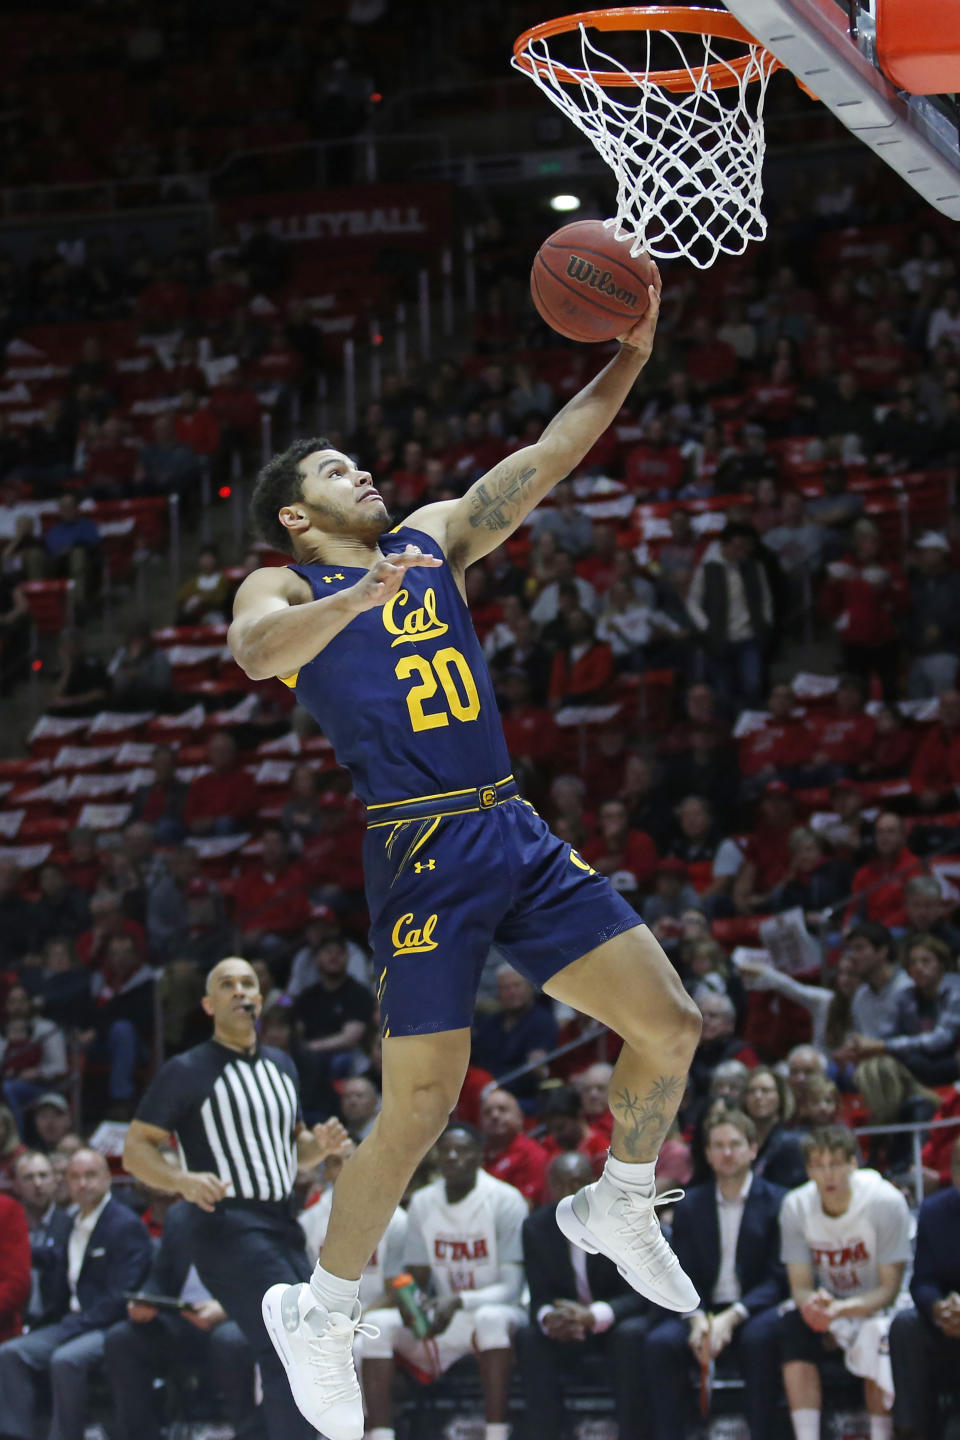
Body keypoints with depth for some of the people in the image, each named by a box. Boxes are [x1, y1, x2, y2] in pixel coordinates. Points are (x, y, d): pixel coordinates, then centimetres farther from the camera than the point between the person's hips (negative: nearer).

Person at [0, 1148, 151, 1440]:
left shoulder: (126, 1225, -8)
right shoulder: (73, 1224, 18)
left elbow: (120, 1295, -15)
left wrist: (75, 1326, -19)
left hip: (110, 1327, -8)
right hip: (73, 1322, 8)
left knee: (66, 1359, -35)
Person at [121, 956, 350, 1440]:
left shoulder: (282, 1065, 16)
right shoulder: (187, 1071, -4)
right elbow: (135, 1149, -5)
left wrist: (320, 1144, 3)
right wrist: (184, 1181, -24)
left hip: (282, 1226, 7)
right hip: (229, 1228, -7)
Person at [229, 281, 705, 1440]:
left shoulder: (434, 537, 18)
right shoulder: (284, 590, 1)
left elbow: (545, 460, 11)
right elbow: (254, 651, -23)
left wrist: (628, 357, -1)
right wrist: (354, 602, -40)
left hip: (516, 834, 6)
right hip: (421, 852, -6)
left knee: (669, 1024, 2)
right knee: (420, 1105, -5)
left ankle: (619, 1204, 25)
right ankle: (317, 1311, 10)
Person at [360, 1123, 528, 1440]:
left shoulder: (505, 1201, -11)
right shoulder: (422, 1203, 5)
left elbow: (511, 1287, -17)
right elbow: (417, 1280, 8)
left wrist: (458, 1301, -33)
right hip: (443, 1321, 5)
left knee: (491, 1318, -39)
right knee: (377, 1324, -18)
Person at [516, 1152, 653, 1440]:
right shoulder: (537, 1227, -3)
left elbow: (639, 1294, -19)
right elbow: (540, 1297, -4)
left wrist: (593, 1316, -38)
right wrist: (547, 1318, -32)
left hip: (619, 1321, -3)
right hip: (567, 1329, 3)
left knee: (630, 1336, -35)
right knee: (527, 1337, -26)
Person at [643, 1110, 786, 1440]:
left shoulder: (776, 1202, 2)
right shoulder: (692, 1205, 13)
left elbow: (778, 1278, -5)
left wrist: (731, 1318, -19)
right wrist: (696, 1319, -15)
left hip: (755, 1311, -3)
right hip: (704, 1310, 3)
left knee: (758, 1337, -37)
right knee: (659, 1343, -27)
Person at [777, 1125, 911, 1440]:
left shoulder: (886, 1202, -21)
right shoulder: (796, 1206, -10)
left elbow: (890, 1288, -19)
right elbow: (800, 1286, -8)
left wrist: (841, 1309, -37)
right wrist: (813, 1304, -34)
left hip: (877, 1306, -3)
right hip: (831, 1303, 3)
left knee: (877, 1334, -36)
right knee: (792, 1327, -28)